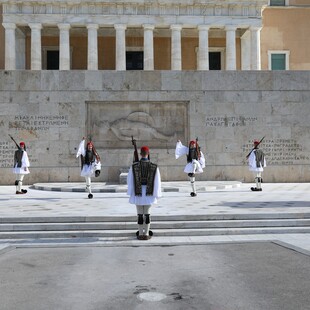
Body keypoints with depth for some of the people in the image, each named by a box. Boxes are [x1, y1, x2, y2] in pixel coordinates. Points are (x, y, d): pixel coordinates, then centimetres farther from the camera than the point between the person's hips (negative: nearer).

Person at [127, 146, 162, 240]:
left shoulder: (134, 166, -10)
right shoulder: (154, 166, -10)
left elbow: (130, 180, -3)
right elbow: (157, 182, -7)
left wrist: (131, 192, 9)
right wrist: (156, 194, 3)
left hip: (138, 193, 0)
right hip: (149, 193, 0)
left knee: (140, 214, 9)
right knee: (147, 214, 9)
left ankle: (140, 234, 14)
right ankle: (146, 234, 12)